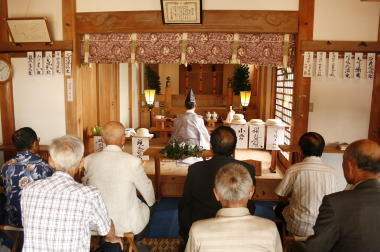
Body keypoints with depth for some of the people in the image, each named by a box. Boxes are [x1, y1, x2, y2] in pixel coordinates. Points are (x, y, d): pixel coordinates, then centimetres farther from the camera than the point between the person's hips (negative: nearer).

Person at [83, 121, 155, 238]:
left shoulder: (88, 160, -11)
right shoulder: (133, 162, -19)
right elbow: (147, 189, -3)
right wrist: (151, 201, 21)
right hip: (126, 225, -3)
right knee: (146, 206, 26)